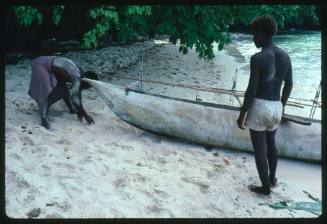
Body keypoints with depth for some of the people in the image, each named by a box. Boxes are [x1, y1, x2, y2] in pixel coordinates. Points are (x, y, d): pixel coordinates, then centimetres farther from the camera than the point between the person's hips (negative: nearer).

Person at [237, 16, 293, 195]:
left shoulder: (258, 58, -18)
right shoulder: (285, 56, 3)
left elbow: (251, 90, -18)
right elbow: (289, 85, 11)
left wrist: (242, 114, -9)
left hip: (260, 106, -7)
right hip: (276, 107, 7)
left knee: (259, 149, 8)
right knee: (271, 143, 26)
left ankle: (265, 187, 20)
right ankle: (272, 179, 41)